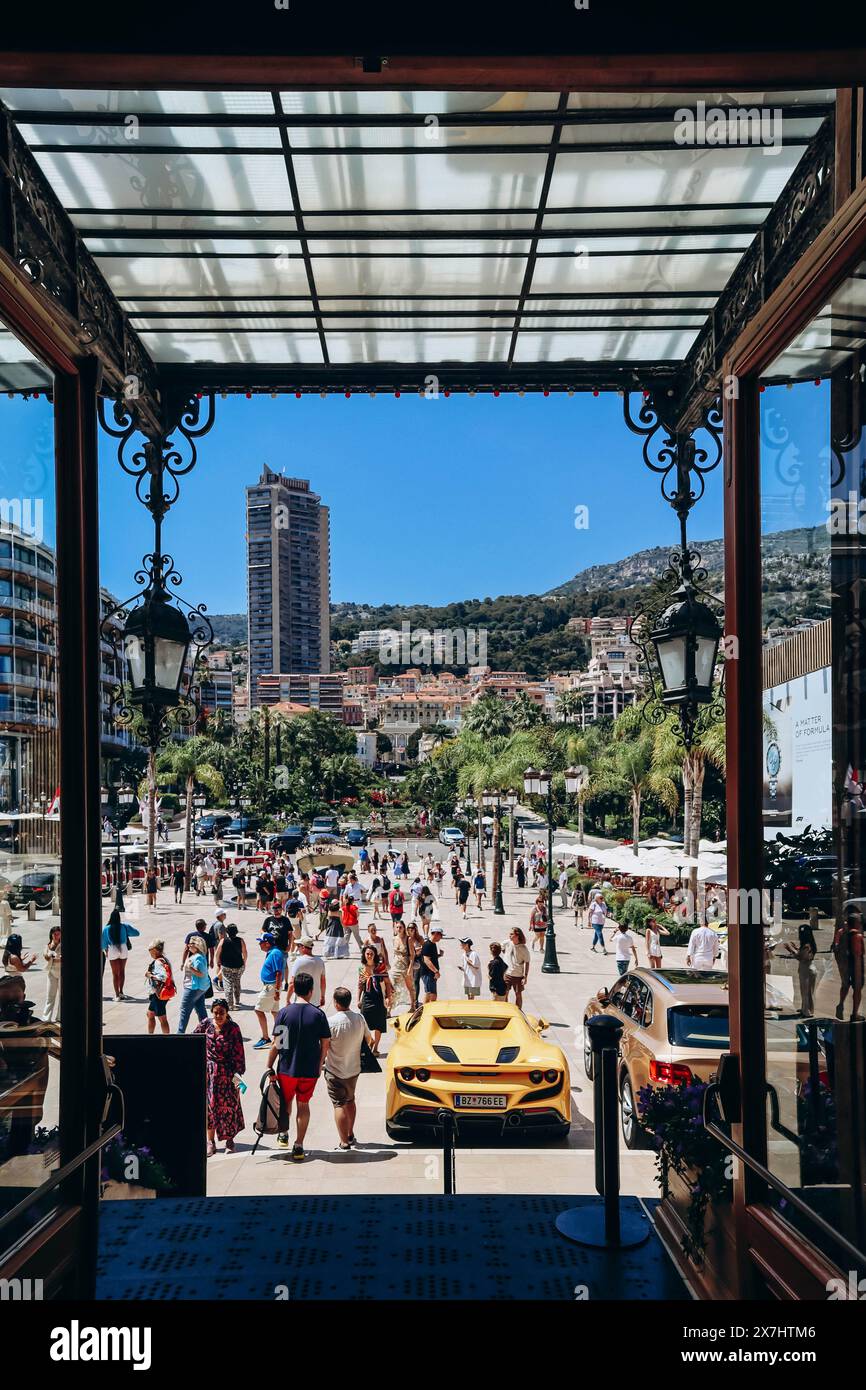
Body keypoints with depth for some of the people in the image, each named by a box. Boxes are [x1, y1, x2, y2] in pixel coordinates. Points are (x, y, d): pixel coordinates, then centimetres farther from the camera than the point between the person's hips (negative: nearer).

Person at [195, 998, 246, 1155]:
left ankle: (229, 1140, 20)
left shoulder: (233, 1028, -11)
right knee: (210, 1104, 6)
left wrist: (238, 1073, -17)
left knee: (229, 1105, 4)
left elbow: (238, 1052, -11)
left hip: (227, 1072, -2)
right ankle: (211, 1142, 16)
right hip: (209, 1071, 2)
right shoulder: (206, 1024, -4)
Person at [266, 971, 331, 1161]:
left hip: (286, 1068, 0)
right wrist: (319, 1065, 11)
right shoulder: (318, 1014, -7)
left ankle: (284, 1134, 35)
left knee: (286, 1101, 24)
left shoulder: (284, 1013, -9)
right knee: (303, 1104, 13)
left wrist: (269, 1069, -2)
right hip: (310, 1069, 0)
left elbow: (276, 1044, -9)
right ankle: (298, 1146, 11)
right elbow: (326, 1043, -3)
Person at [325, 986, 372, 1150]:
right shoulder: (360, 1018, -7)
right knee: (350, 1101, 23)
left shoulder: (331, 1022, -23)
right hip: (354, 1069, 6)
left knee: (339, 1105, 2)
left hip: (335, 1071, -6)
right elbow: (369, 1041, 6)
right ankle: (351, 1135, 33)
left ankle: (344, 1143, 3)